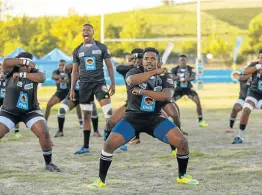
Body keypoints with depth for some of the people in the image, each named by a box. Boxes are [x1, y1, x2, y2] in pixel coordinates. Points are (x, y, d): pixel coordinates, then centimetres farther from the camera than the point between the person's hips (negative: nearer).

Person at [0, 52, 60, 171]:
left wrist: (22, 74, -33)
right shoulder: (11, 71, -11)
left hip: (31, 111, 1)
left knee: (44, 134, -16)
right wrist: (24, 61, -36)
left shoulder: (34, 73, -8)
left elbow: (41, 78, -32)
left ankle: (49, 163, 2)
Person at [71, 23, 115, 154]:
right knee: (86, 115, 7)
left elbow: (109, 66, 2)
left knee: (109, 112, -15)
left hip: (99, 83, -2)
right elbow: (75, 71, 11)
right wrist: (72, 89, 5)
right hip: (84, 84, 3)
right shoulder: (77, 51, 7)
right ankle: (85, 146, 12)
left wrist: (113, 84, -5)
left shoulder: (101, 47, 1)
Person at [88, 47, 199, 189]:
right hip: (133, 117, -2)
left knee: (182, 142, -13)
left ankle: (182, 176, 10)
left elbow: (167, 96, -19)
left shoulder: (165, 78, 2)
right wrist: (154, 72, -23)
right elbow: (131, 80, -29)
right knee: (110, 144, -21)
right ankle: (101, 180, -3)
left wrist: (142, 91, -24)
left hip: (154, 119, 2)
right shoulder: (135, 72, -3)